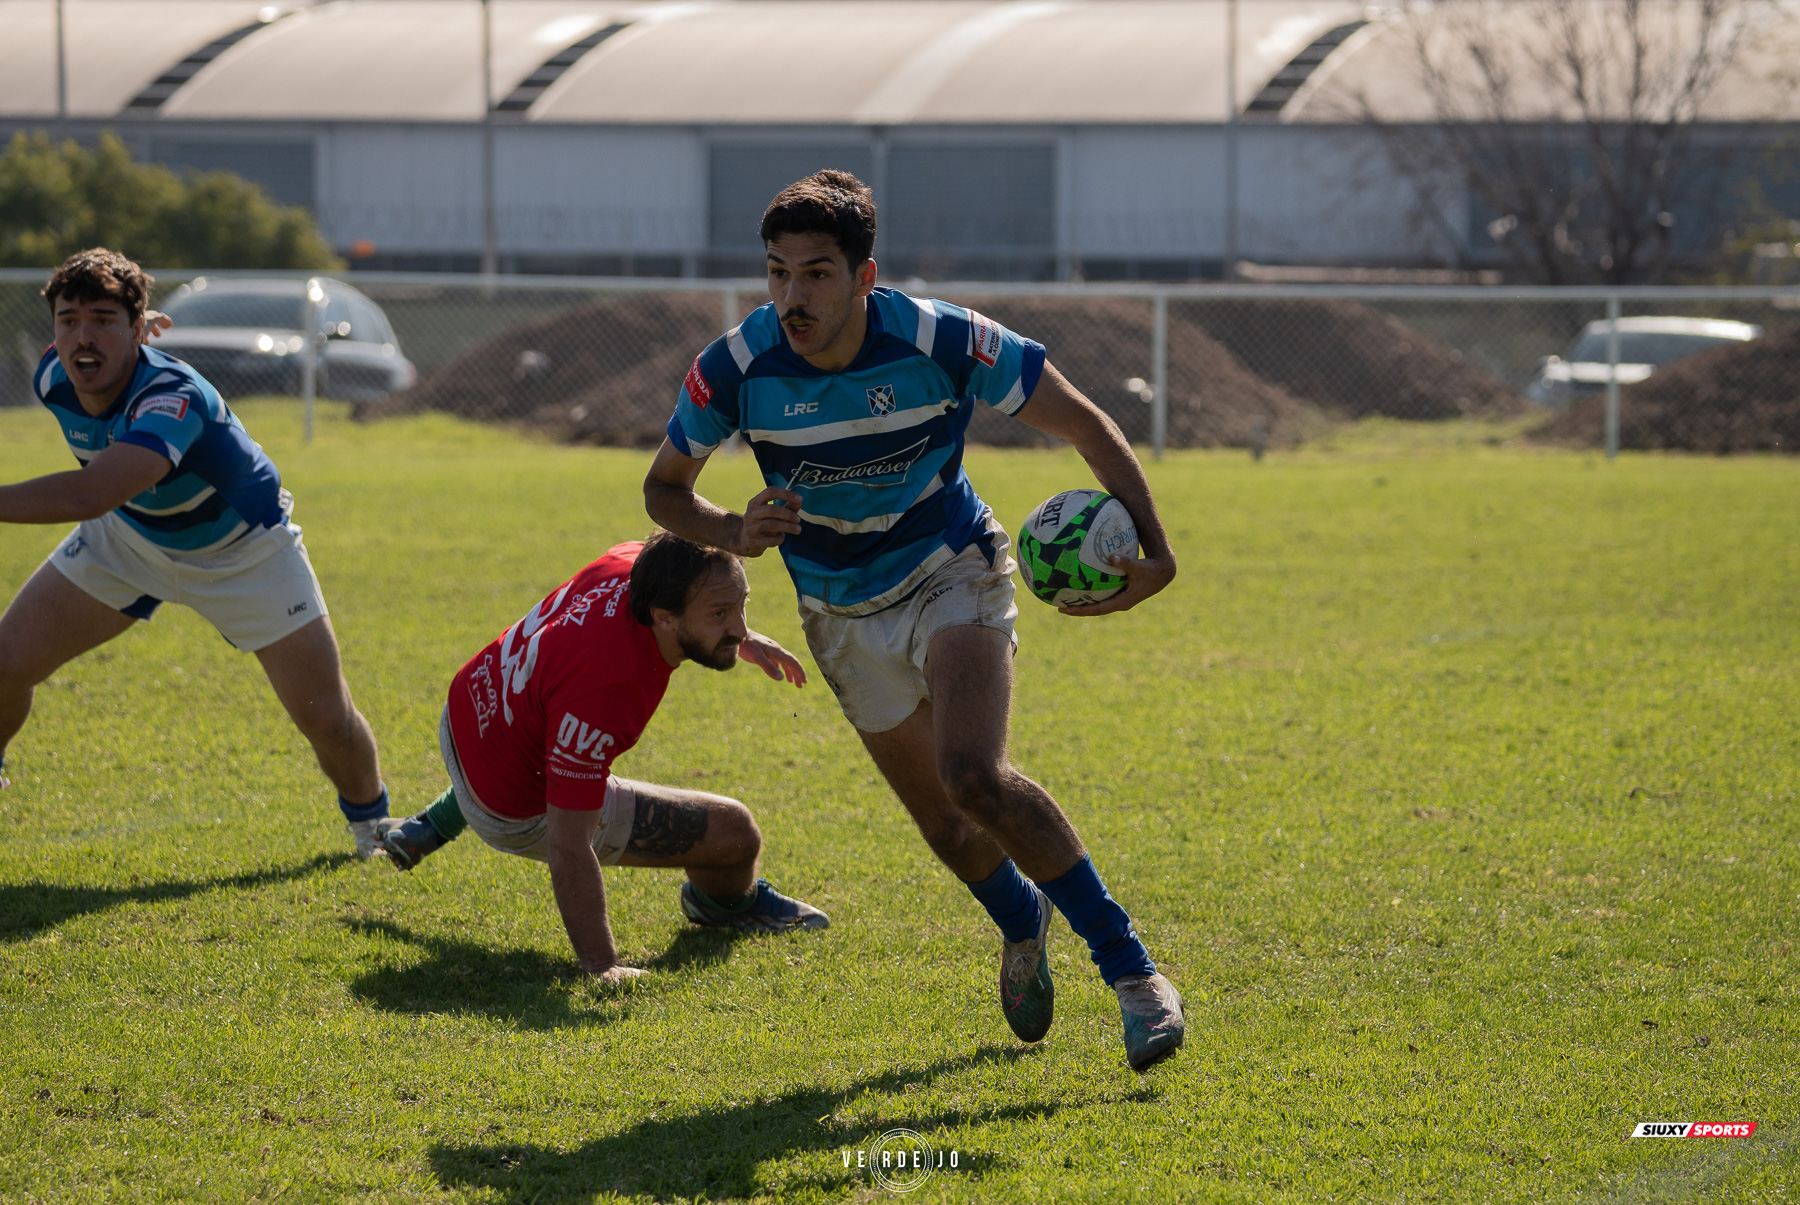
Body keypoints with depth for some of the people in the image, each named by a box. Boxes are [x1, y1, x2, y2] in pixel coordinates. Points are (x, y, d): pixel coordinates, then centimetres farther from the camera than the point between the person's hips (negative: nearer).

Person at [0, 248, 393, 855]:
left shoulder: (172, 397, -44)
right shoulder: (54, 379, -22)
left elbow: (91, 495, -59)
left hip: (242, 549, -5)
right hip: (128, 537, 5)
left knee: (328, 719, -6)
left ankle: (371, 821, 25)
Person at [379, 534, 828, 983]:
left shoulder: (633, 562, -21)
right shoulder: (606, 692, -43)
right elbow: (567, 847, -39)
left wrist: (741, 639, 9)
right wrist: (603, 968, -38)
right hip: (518, 813, -8)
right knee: (736, 831, 0)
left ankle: (433, 826, 52)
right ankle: (726, 902, 36)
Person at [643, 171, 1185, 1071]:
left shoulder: (941, 342, -26)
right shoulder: (735, 370, -21)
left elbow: (1085, 426, -15)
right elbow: (665, 489, -3)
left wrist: (1153, 552, -27)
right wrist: (736, 532, -25)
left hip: (951, 573, -3)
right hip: (843, 609, 3)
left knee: (971, 775, -26)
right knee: (936, 813, 9)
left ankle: (1128, 966, -17)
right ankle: (1021, 922, 43)